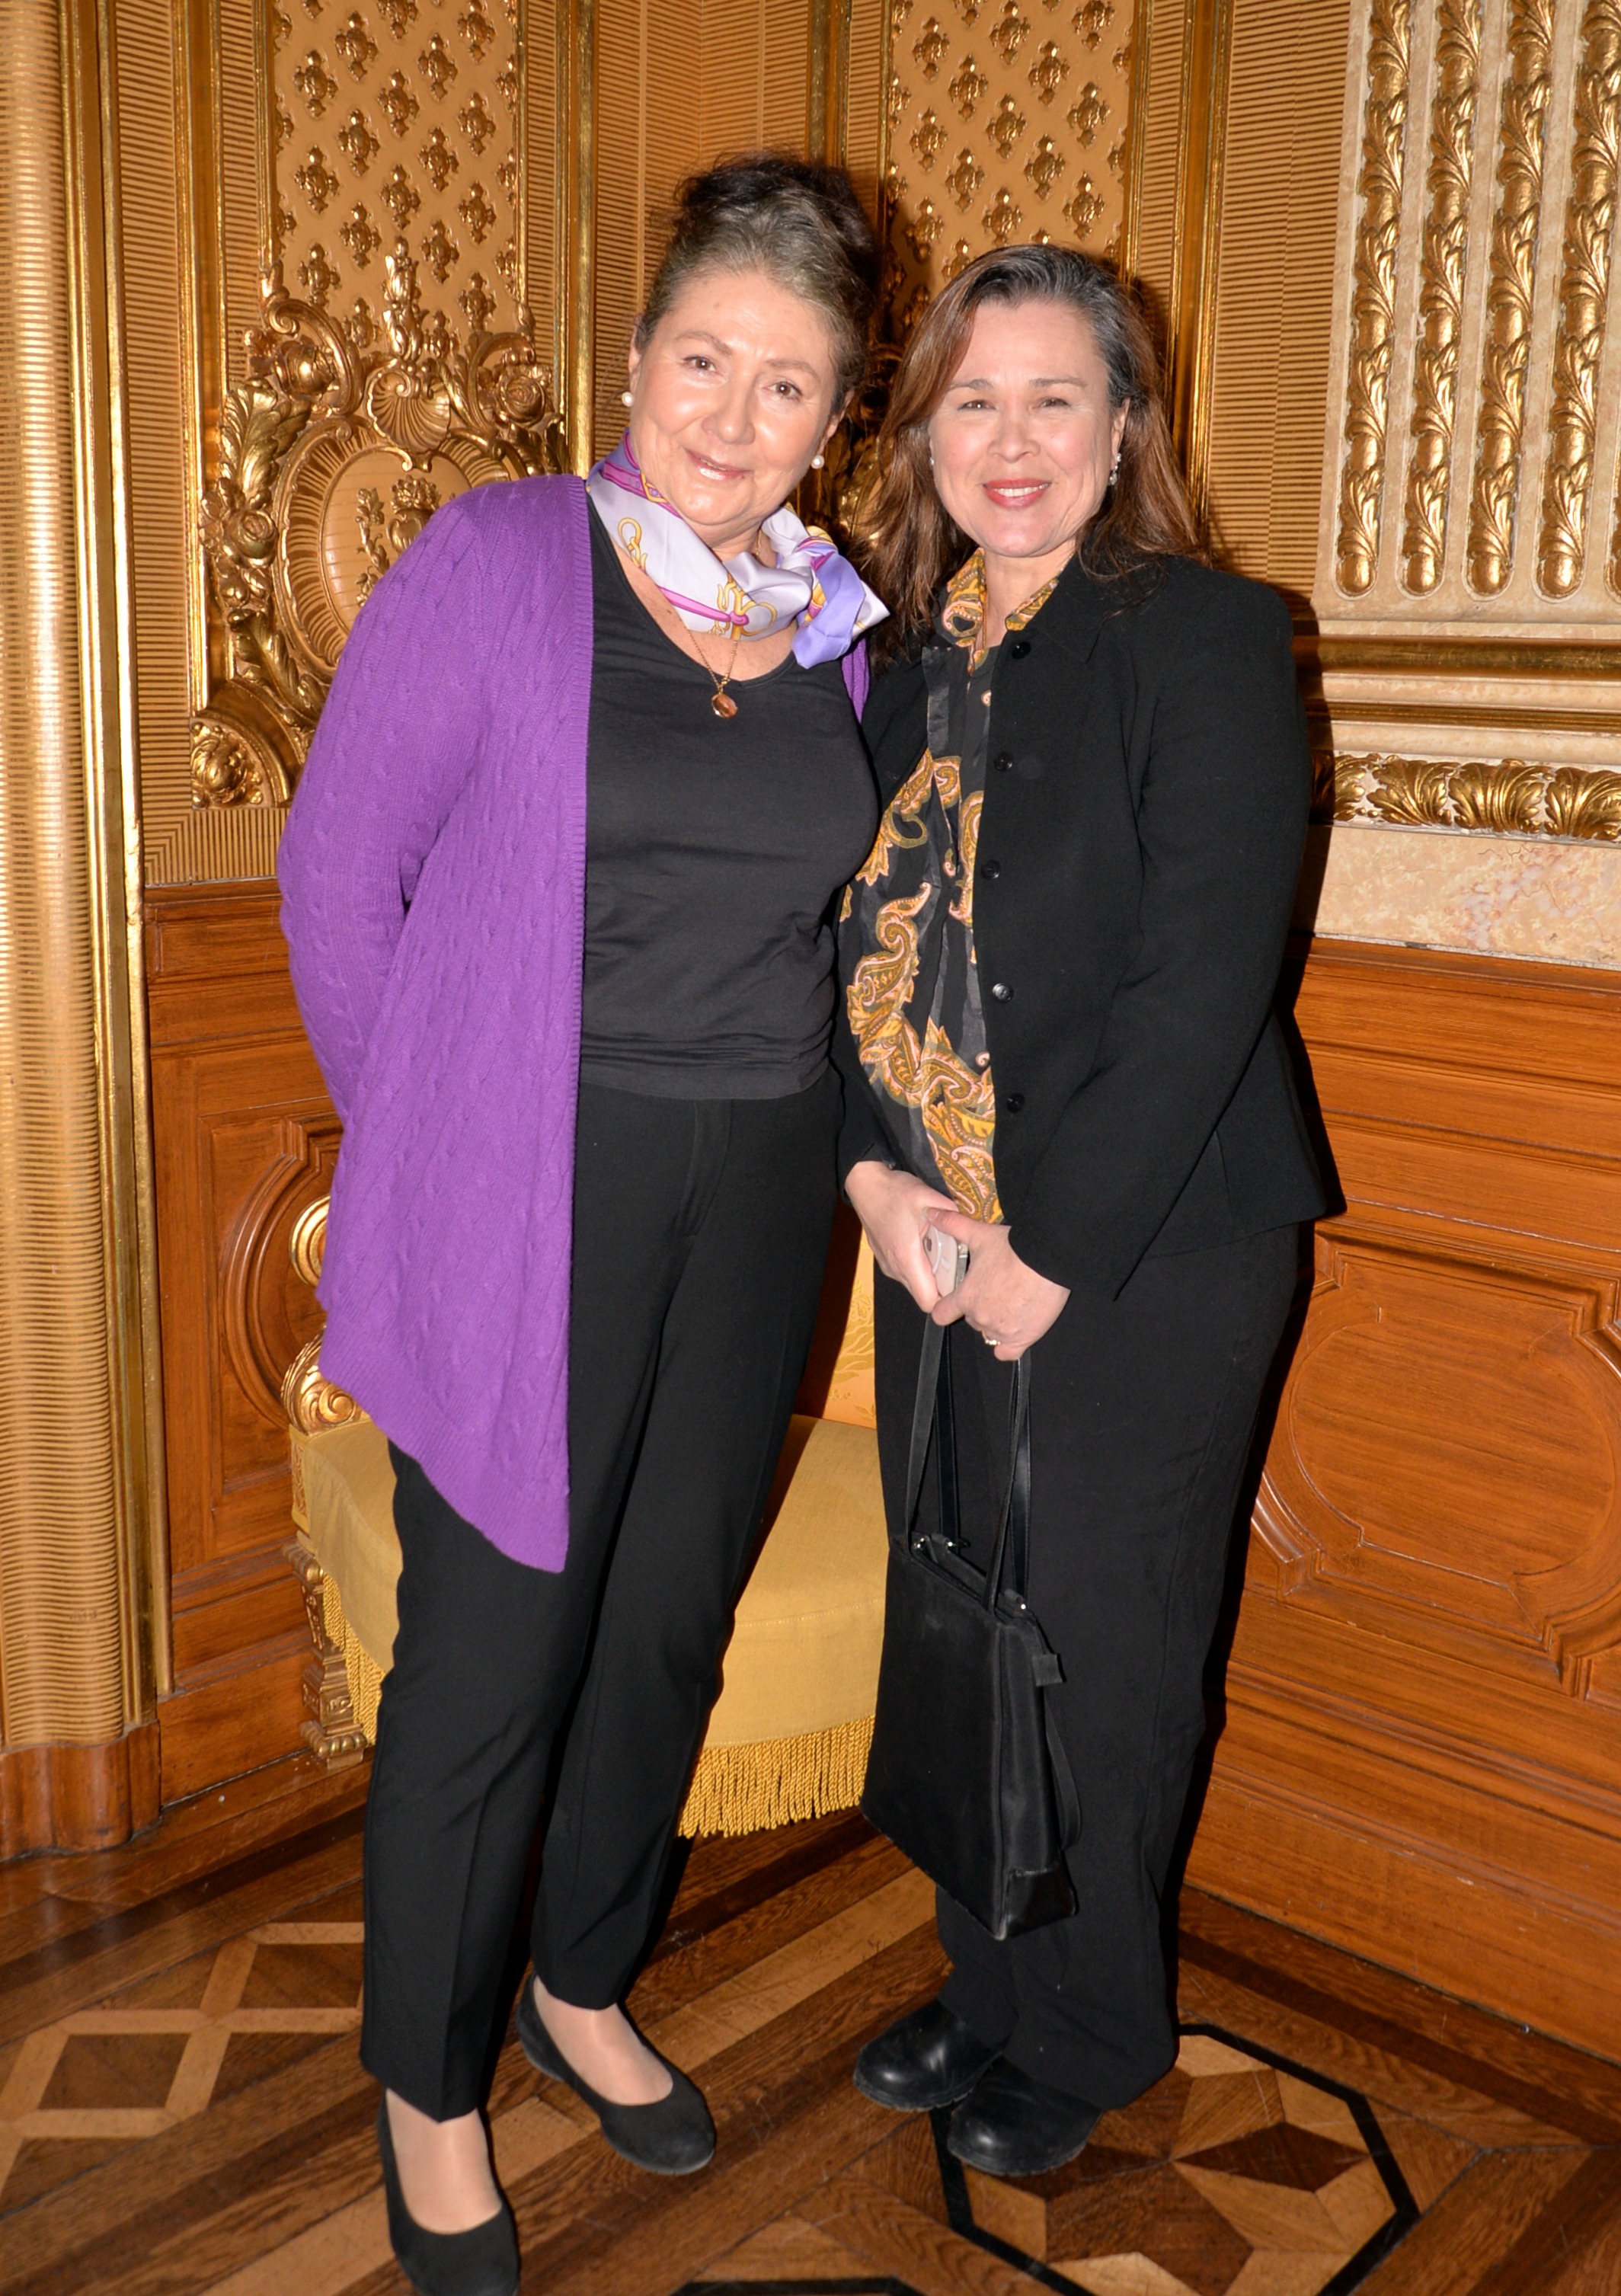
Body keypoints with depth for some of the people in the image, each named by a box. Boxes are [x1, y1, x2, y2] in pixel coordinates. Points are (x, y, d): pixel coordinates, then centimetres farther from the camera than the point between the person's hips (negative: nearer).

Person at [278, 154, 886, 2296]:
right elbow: (337, 868, -4)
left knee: (673, 1619, 16)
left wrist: (824, 1126, 10)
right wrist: (432, 1136, 0)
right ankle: (430, 2088, 28)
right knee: (493, 1655, 3)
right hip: (533, 1202, -4)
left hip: (761, 1194, 5)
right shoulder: (496, 559, -7)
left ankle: (585, 1988, 41)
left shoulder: (837, 621, 7)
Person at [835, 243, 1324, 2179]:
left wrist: (1052, 1254, -17)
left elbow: (1200, 987, -16)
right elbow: (861, 940, 10)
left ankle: (1086, 2034, 32)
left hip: (1144, 1255, -5)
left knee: (1099, 1656, 7)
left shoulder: (1203, 643, -10)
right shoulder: (910, 660, 9)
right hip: (934, 1240, 6)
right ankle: (988, 1982, 38)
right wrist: (874, 1173, -6)